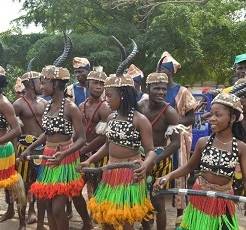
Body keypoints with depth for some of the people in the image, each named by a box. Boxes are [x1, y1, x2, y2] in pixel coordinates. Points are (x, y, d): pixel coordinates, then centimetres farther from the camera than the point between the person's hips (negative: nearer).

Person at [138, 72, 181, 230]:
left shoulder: (169, 112, -18)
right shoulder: (139, 106, -5)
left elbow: (176, 143, -22)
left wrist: (154, 160, -28)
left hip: (160, 159, -5)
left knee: (157, 202, 2)